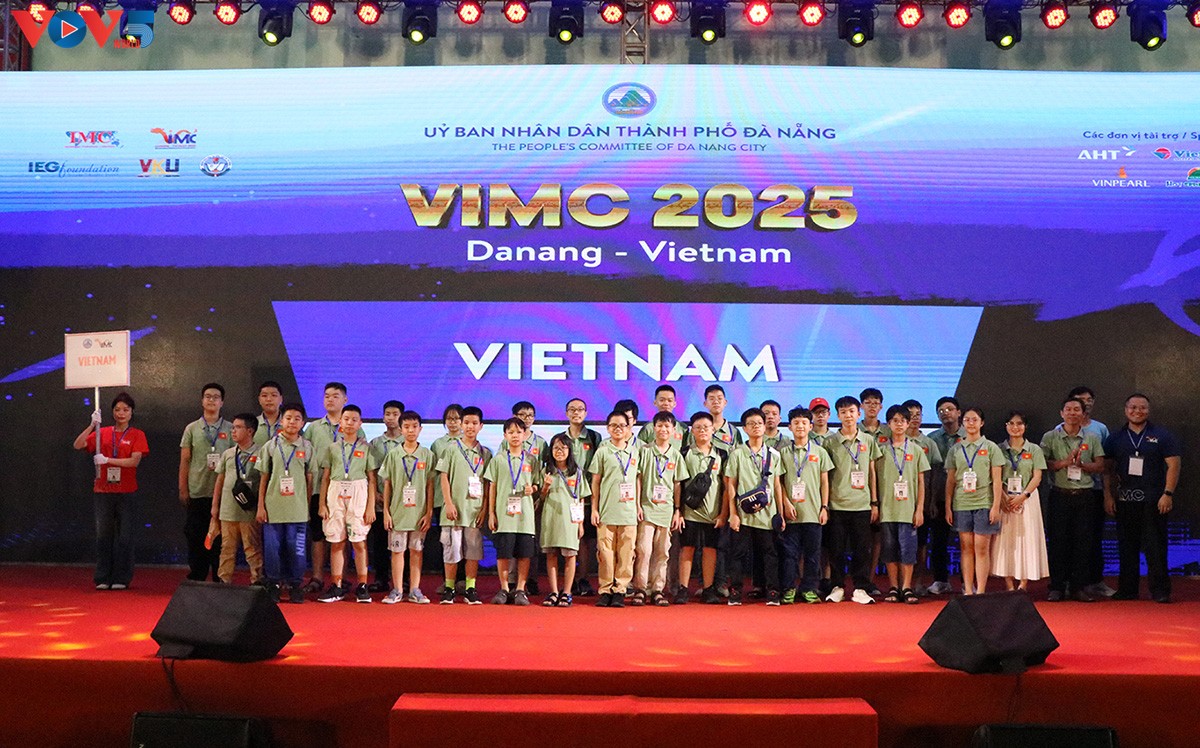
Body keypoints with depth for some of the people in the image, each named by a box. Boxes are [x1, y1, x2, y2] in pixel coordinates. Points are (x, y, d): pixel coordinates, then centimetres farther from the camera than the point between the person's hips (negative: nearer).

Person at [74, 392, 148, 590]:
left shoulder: (137, 435, 3)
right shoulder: (102, 433, 9)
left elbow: (135, 461, -10)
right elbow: (78, 445, -1)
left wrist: (107, 460, -15)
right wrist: (92, 425, -11)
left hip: (126, 492, -2)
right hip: (102, 491, 2)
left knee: (124, 536, 0)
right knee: (103, 535, 3)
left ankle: (121, 579, 7)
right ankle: (102, 579, 9)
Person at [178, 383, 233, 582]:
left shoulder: (230, 429, 7)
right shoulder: (192, 429, 7)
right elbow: (184, 461, 7)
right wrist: (183, 490, 2)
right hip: (197, 491, 0)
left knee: (220, 537, 2)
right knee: (196, 536, 3)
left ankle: (220, 581, 8)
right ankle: (195, 579, 11)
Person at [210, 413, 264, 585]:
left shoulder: (259, 454, -3)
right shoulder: (227, 454, 11)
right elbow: (220, 480, 17)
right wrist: (215, 505, 15)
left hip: (250, 511, -4)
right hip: (228, 509, 4)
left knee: (253, 548, 0)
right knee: (227, 548, 9)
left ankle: (257, 580, 6)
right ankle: (224, 580, 15)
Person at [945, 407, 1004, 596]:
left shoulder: (990, 447, 4)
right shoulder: (956, 450, 11)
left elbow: (997, 480, 1)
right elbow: (950, 480, 11)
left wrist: (996, 506, -6)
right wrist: (948, 507, 5)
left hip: (984, 502, -2)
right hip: (961, 503, 2)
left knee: (982, 548, -3)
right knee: (966, 547, 4)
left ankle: (980, 591, 0)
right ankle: (968, 590, 8)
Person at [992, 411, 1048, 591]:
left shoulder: (1034, 450, 6)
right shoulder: (999, 449, 7)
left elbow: (1037, 477, 0)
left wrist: (1023, 496, -13)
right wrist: (1004, 497, -14)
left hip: (1027, 499, 0)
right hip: (1005, 500, 0)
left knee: (1027, 539, -2)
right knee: (1006, 540, -2)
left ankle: (1023, 585, 1)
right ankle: (1009, 586, 2)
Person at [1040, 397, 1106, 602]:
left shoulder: (1092, 438, 9)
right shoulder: (1050, 437, 3)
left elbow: (1100, 466, 6)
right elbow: (1043, 463, -4)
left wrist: (1082, 464, -11)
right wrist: (1065, 462, -16)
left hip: (1084, 495, 2)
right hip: (1059, 494, -2)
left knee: (1083, 542, 2)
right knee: (1057, 541, 0)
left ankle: (1078, 587, 9)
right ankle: (1057, 587, 6)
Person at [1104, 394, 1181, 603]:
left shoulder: (1161, 436, 3)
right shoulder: (1116, 439, 11)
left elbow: (1173, 465, -1)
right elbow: (1107, 469, 11)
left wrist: (1168, 494, -9)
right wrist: (1108, 496, 2)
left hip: (1153, 500, -3)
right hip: (1124, 500, 3)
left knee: (1155, 547, -4)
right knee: (1126, 547, 7)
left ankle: (1160, 591, 0)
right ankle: (1127, 590, 14)